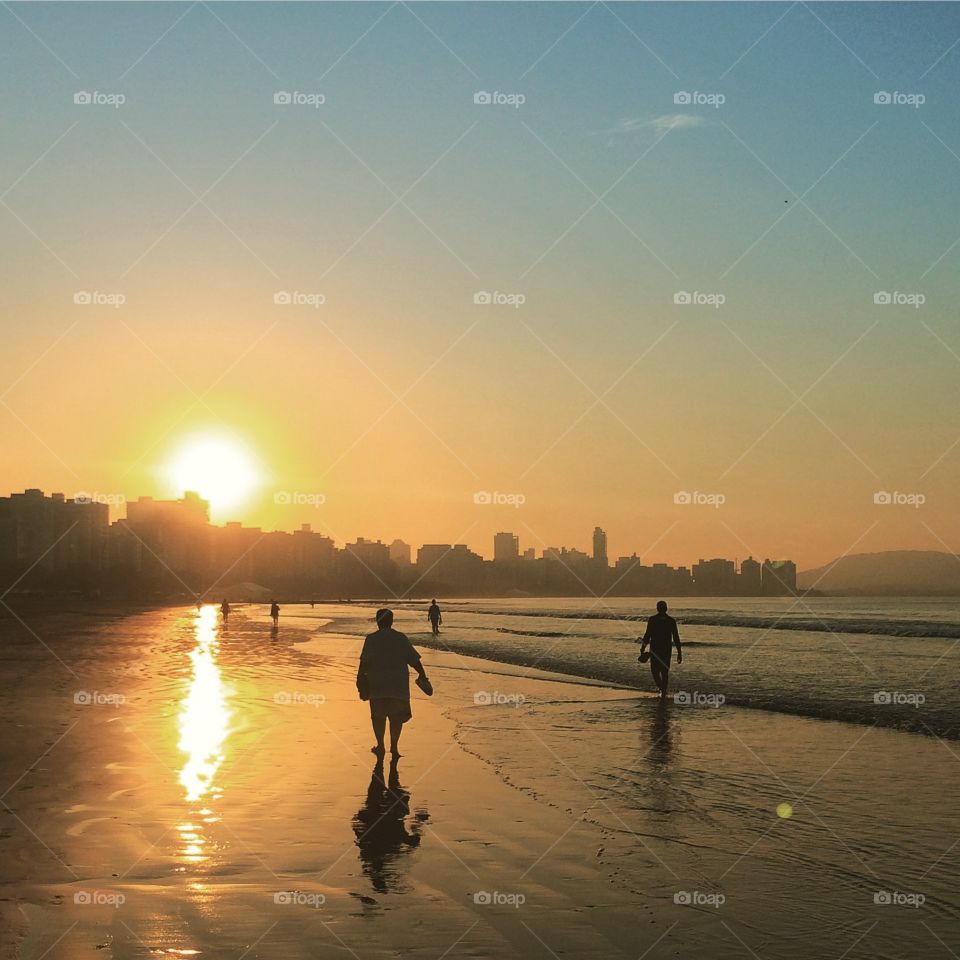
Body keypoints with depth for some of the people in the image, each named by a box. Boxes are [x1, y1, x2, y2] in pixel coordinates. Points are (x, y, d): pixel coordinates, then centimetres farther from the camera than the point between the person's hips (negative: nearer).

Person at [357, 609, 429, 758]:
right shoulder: (401, 638, 4)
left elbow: (364, 661, -11)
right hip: (399, 684, 1)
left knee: (378, 715, 12)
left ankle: (380, 746, 12)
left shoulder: (371, 639, -2)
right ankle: (394, 746, 3)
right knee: (397, 715, 9)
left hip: (377, 684, -1)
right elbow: (414, 659, 3)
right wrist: (422, 675, 10)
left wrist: (360, 678, -6)